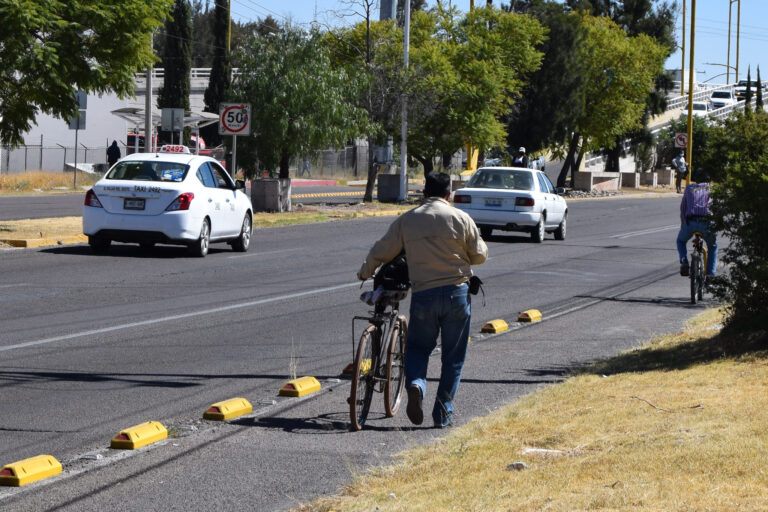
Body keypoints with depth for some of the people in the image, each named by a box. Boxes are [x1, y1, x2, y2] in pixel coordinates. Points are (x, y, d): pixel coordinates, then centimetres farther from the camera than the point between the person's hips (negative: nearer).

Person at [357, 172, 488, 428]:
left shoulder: (406, 220, 3)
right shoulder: (461, 218, 0)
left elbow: (381, 251, 6)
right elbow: (479, 255, 4)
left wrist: (364, 272, 25)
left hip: (423, 295, 1)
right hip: (456, 292, -1)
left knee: (418, 347, 16)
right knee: (453, 356, 9)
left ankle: (415, 385, -14)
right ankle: (443, 414, 9)